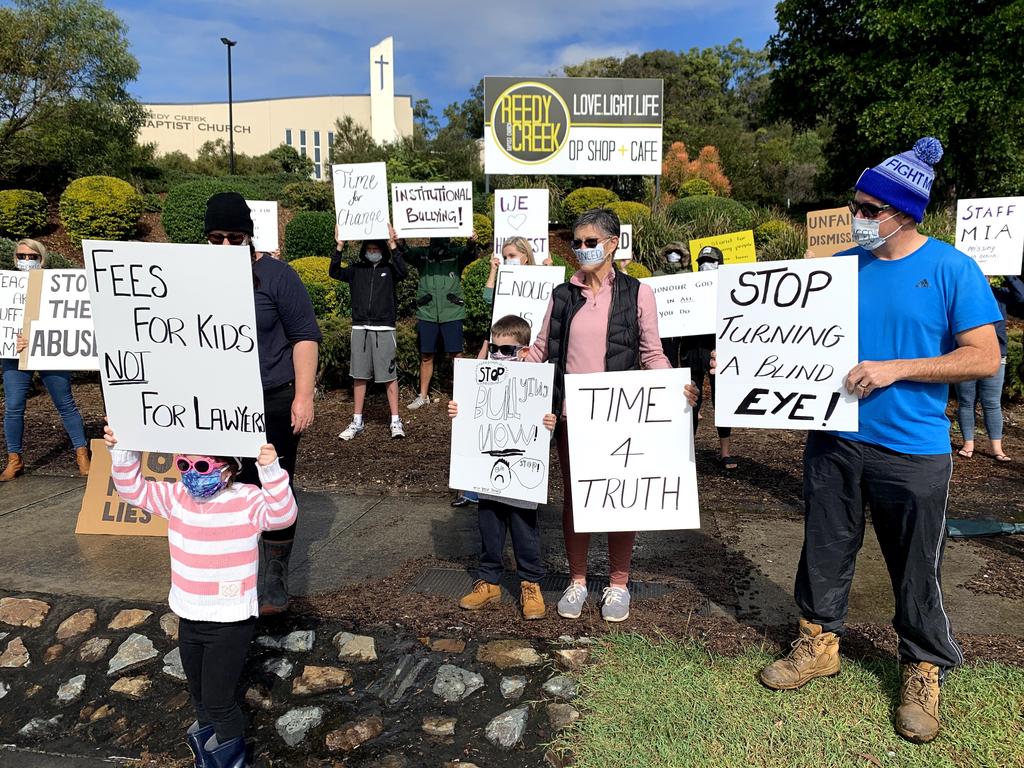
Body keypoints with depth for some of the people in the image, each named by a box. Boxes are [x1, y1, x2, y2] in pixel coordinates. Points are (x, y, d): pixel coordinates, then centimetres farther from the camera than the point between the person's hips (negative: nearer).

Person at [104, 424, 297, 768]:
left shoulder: (246, 501, -21)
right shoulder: (177, 497, -3)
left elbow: (282, 514, -37)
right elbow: (134, 489, 1)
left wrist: (270, 469, -52)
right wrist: (122, 452, -16)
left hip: (231, 622, -6)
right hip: (188, 618, 6)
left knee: (217, 699, 6)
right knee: (198, 693, 26)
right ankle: (208, 733, 54)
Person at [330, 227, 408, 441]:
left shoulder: (389, 270, 4)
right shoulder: (357, 270, 10)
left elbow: (403, 272, -17)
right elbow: (334, 272, -3)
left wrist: (393, 246, -20)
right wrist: (340, 247, -12)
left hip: (384, 329, -3)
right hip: (360, 329, 3)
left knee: (389, 375, -2)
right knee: (359, 376, 7)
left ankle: (396, 422, 5)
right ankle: (357, 422, 15)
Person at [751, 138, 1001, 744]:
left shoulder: (952, 270, -7)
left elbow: (984, 358, -10)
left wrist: (895, 368, -19)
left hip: (912, 450, -3)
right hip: (834, 440, 4)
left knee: (917, 570, 9)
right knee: (826, 549, 14)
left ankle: (925, 670, 30)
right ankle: (820, 642, 33)